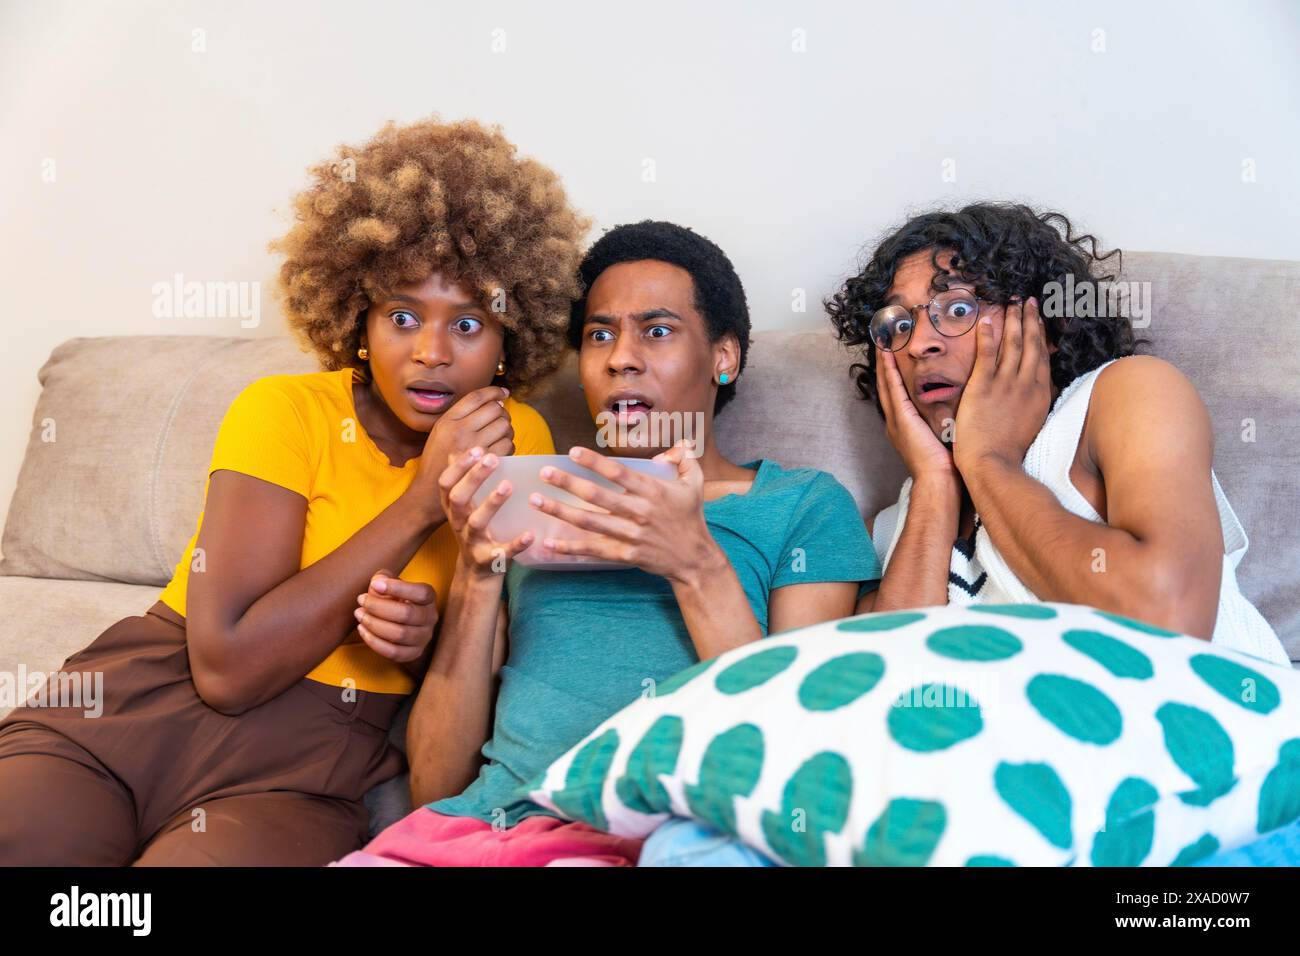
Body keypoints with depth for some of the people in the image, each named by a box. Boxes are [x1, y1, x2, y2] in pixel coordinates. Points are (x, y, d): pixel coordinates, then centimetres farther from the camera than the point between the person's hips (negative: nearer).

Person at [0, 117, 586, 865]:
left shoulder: (520, 440, 2)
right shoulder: (286, 411, -6)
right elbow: (228, 664, -16)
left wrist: (430, 638, -16)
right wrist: (423, 502, -18)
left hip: (312, 765, 1)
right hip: (145, 707, 0)